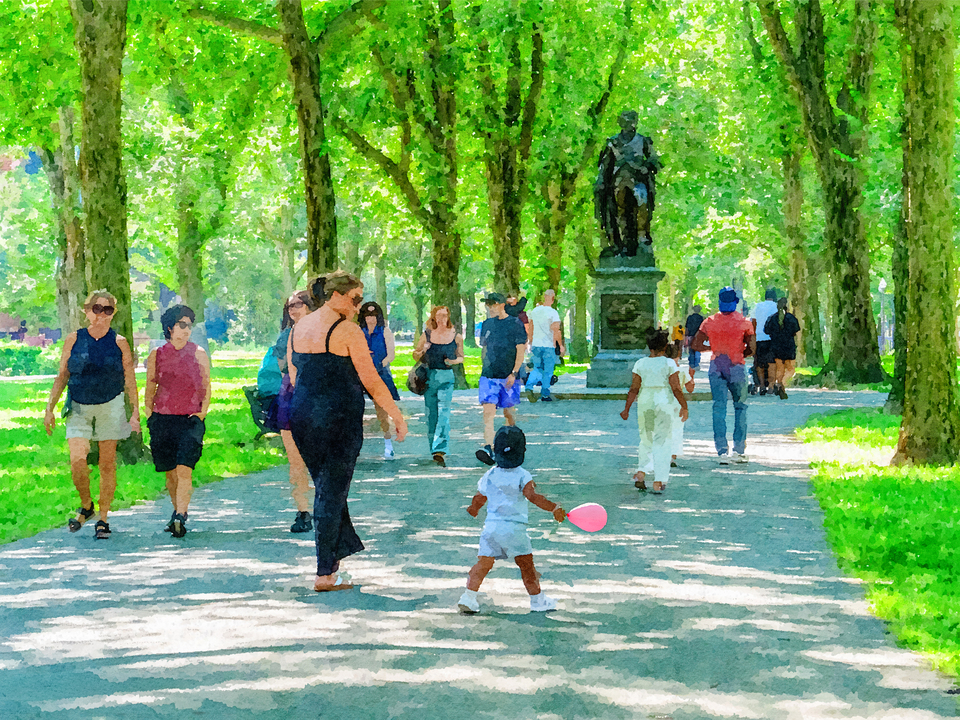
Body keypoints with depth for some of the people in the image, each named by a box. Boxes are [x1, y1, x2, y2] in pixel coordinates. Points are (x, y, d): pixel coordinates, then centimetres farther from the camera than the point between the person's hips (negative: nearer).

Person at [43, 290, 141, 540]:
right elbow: (62, 376, 8)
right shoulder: (74, 340, 3)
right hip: (78, 408, 0)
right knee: (77, 460, -14)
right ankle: (86, 505, 12)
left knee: (107, 464, 2)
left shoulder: (119, 343, 2)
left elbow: (130, 379, 5)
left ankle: (103, 517, 13)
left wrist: (135, 411, -2)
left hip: (110, 407, 0)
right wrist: (50, 408, 4)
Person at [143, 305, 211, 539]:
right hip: (162, 419, 2)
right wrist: (149, 417, 8)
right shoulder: (156, 355, 8)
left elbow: (206, 388, 9)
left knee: (184, 469, -17)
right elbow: (149, 389, 16)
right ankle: (179, 510, 26)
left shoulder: (198, 354, 5)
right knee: (170, 471, 6)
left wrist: (201, 414, -1)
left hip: (190, 420, -2)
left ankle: (180, 518, -22)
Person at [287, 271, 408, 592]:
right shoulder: (347, 331, -10)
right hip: (339, 416, -6)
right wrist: (397, 416, -2)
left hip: (301, 415, 6)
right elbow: (372, 381, -10)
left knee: (324, 487, 19)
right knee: (332, 493, 0)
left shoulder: (298, 329, 10)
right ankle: (325, 575, 2)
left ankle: (335, 557, 26)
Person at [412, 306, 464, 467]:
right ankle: (435, 449, 19)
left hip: (446, 378, -2)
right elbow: (415, 355, 12)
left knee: (443, 412, -14)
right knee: (431, 413, 6)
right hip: (429, 376, 2)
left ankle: (440, 451, -22)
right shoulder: (426, 335, 4)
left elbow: (461, 357, 13)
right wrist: (422, 351, -10)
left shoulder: (456, 336, 2)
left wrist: (454, 361, -9)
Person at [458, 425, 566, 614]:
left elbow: (479, 498, 18)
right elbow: (533, 496, -21)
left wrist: (473, 509, 39)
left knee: (484, 562, 4)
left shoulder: (489, 475, 6)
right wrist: (554, 508, -23)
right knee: (526, 563, 9)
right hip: (514, 527, -3)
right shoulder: (523, 476, -7)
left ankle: (469, 596, -8)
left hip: (491, 526, 3)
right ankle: (537, 600, 20)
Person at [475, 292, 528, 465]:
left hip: (508, 376, -3)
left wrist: (513, 373, -14)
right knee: (488, 411, -13)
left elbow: (520, 351, -5)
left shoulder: (515, 324, -3)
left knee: (509, 412, 9)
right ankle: (488, 448, -23)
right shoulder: (487, 324, 11)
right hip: (488, 376, 3)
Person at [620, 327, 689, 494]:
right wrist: (684, 406, 3)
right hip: (664, 404, -3)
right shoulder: (669, 364, -7)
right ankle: (658, 482, 2)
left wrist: (627, 409, 8)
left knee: (646, 440, 19)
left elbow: (634, 389, 1)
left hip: (645, 403, 3)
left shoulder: (640, 364, 0)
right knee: (663, 441, 4)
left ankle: (640, 473, 2)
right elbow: (676, 389, -9)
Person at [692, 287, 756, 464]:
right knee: (740, 406, 13)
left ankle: (722, 451, -6)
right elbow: (752, 349, -5)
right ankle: (739, 450, 12)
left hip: (716, 368, 2)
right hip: (736, 367, -2)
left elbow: (696, 345, -1)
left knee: (719, 408, 3)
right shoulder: (744, 322, -4)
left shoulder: (709, 322, 1)